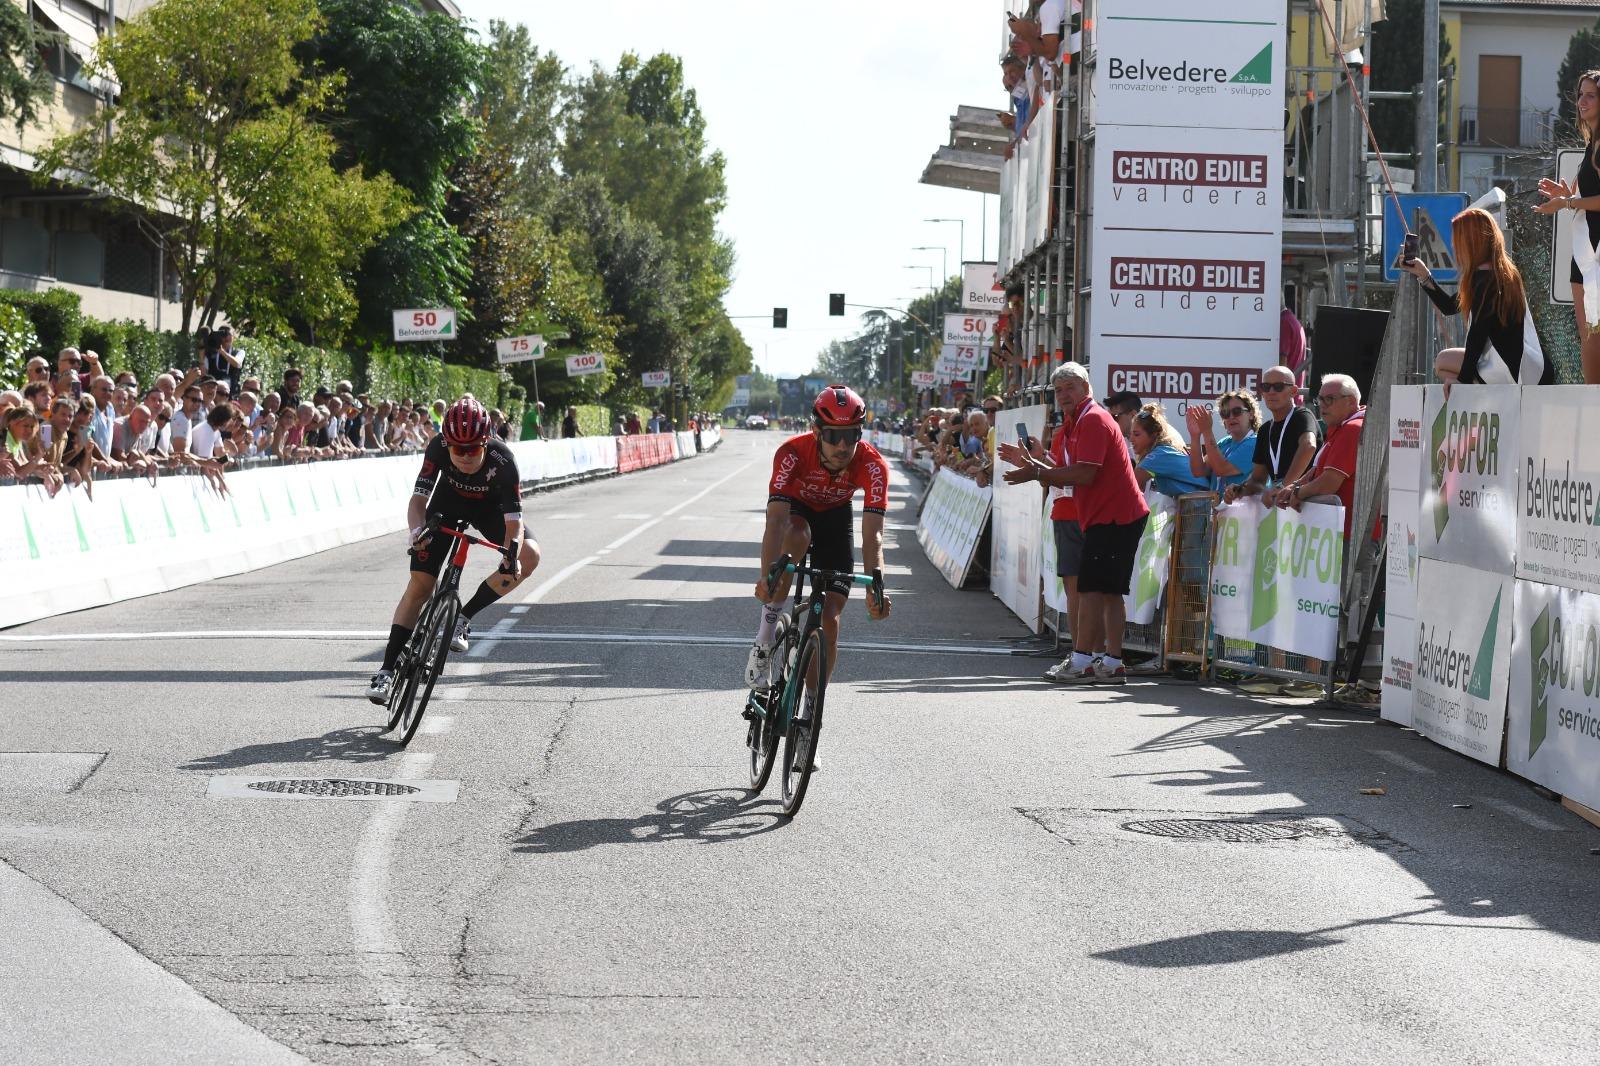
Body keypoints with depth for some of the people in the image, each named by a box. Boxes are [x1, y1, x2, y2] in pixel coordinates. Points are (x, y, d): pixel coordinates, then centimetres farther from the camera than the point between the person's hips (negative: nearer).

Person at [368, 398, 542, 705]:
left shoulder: (502, 459, -36)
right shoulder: (438, 447, -33)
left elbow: (513, 519, -36)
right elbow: (418, 498, -34)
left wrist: (511, 553, -55)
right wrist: (417, 531, -54)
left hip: (489, 507, 0)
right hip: (447, 504, 0)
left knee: (529, 556, -25)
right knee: (420, 584, -11)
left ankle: (464, 617, -10)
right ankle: (387, 670, -7)